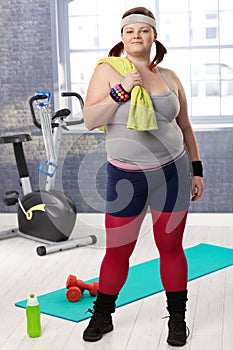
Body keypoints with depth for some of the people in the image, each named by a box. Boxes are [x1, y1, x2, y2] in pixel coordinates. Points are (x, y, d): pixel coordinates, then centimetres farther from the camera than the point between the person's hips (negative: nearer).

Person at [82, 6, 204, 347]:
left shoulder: (169, 77, 6)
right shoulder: (108, 70, -2)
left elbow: (185, 127, 13)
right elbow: (90, 120, -9)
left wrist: (197, 170, 10)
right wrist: (120, 92, -20)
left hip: (172, 172, 2)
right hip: (125, 176, -2)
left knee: (171, 247, 8)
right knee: (117, 251, 5)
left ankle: (177, 319, 23)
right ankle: (102, 316, 25)